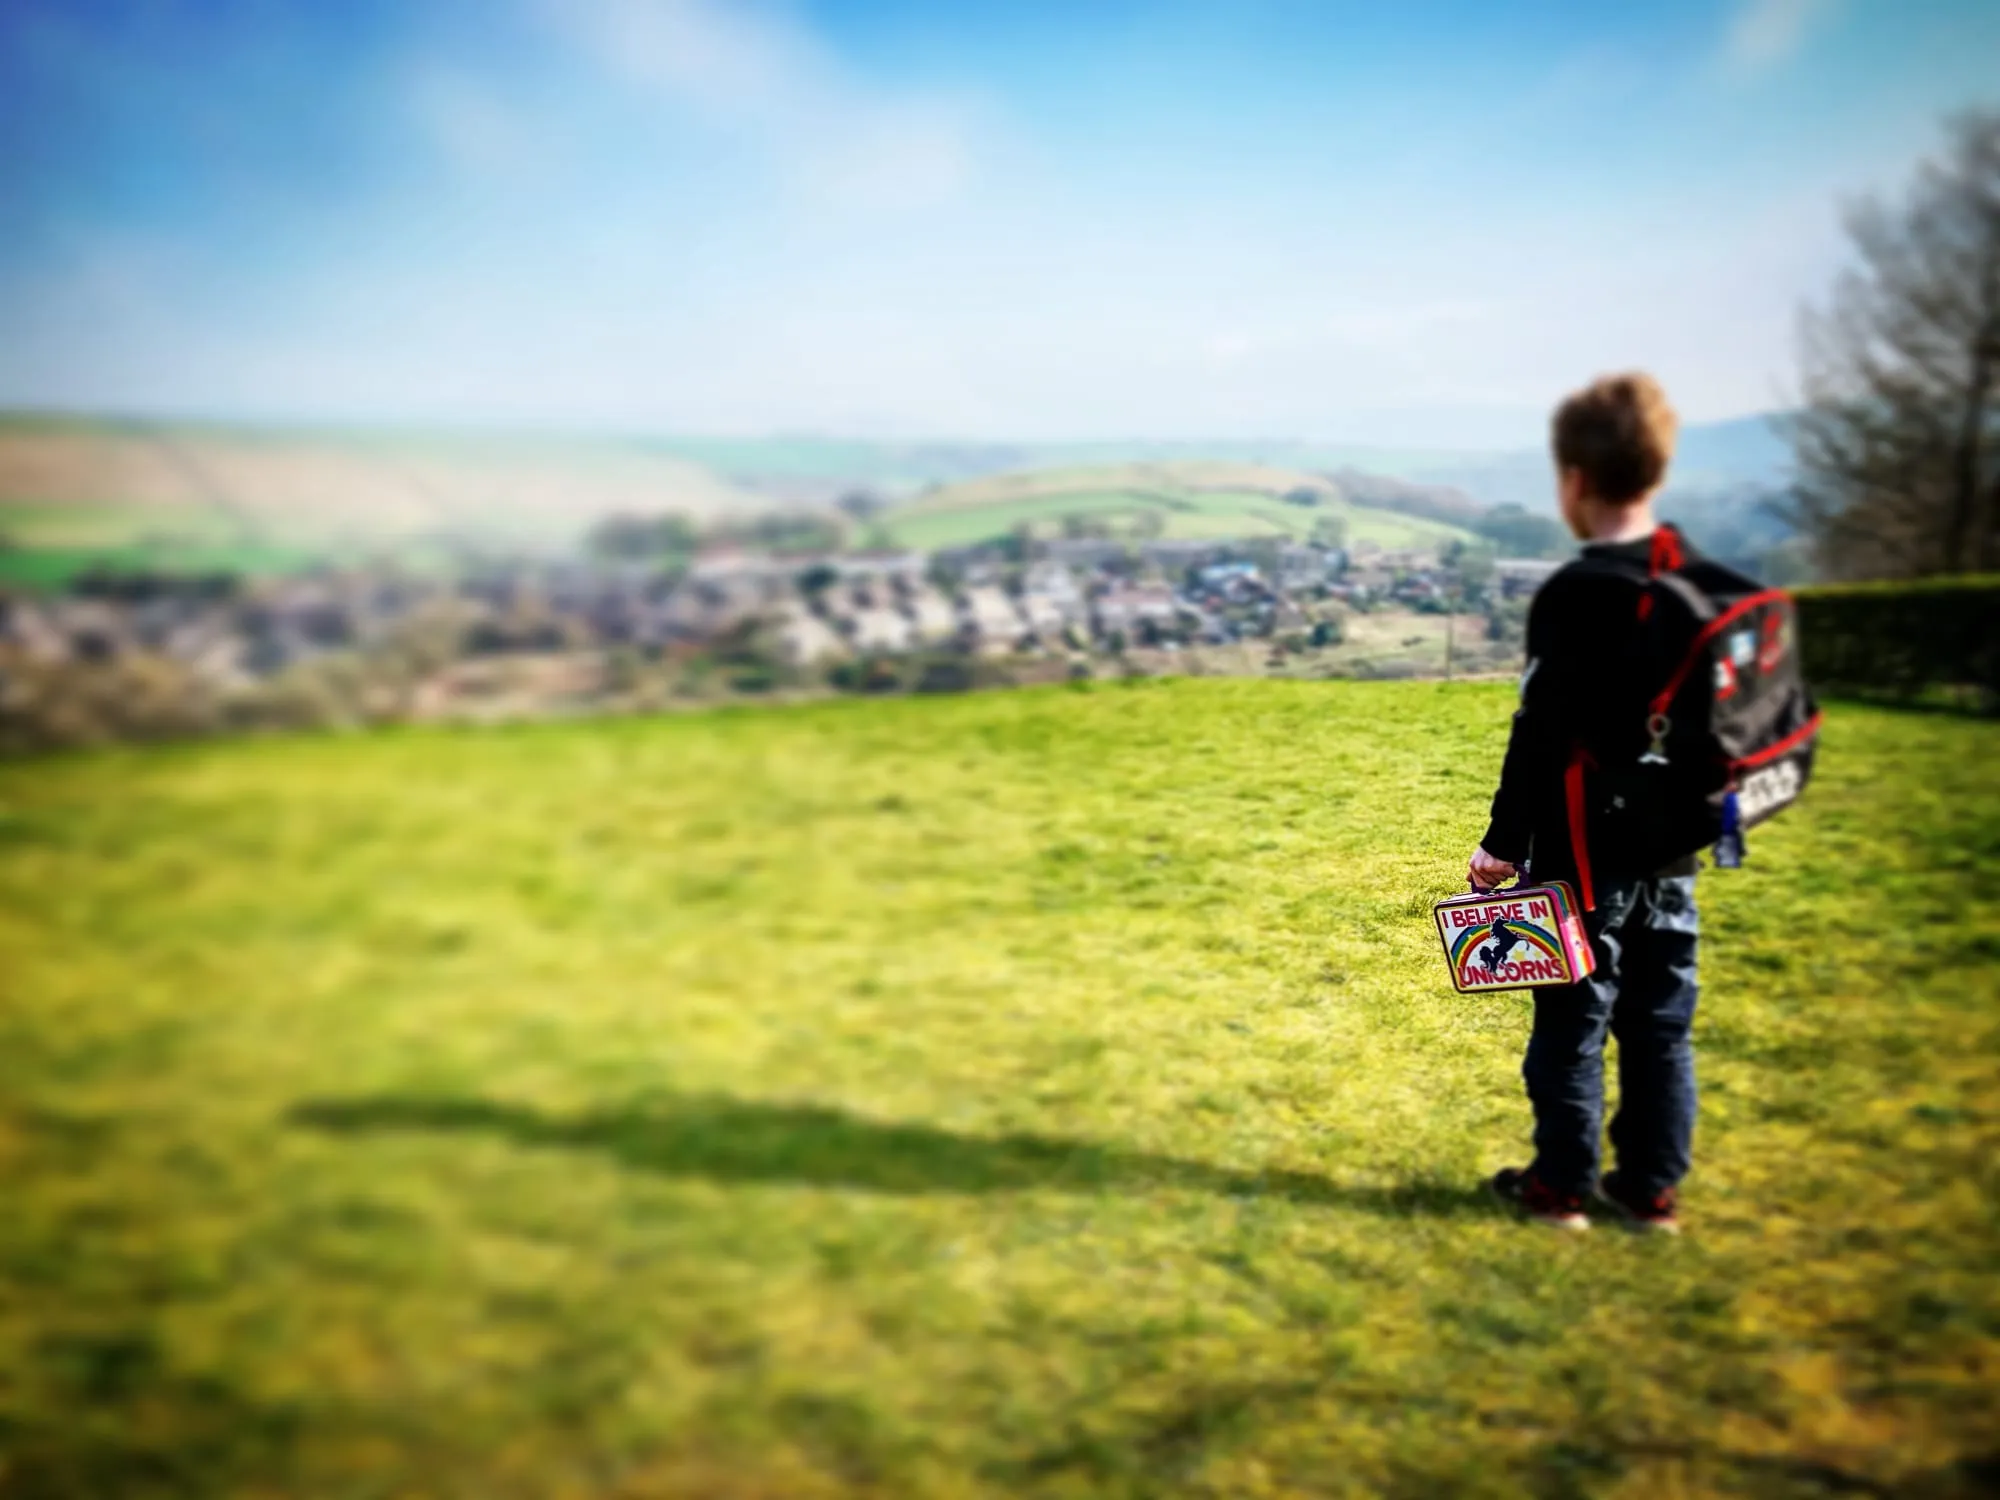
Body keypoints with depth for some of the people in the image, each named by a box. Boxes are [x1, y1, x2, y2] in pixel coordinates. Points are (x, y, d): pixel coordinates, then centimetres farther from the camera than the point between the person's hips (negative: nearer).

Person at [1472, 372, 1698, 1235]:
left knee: (1574, 1017, 5)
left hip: (1585, 849, -7)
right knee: (1662, 1018, 13)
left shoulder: (1574, 595, -17)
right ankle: (1653, 1186, 24)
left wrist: (1504, 842, -11)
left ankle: (1563, 1183, 17)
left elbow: (1542, 734, -18)